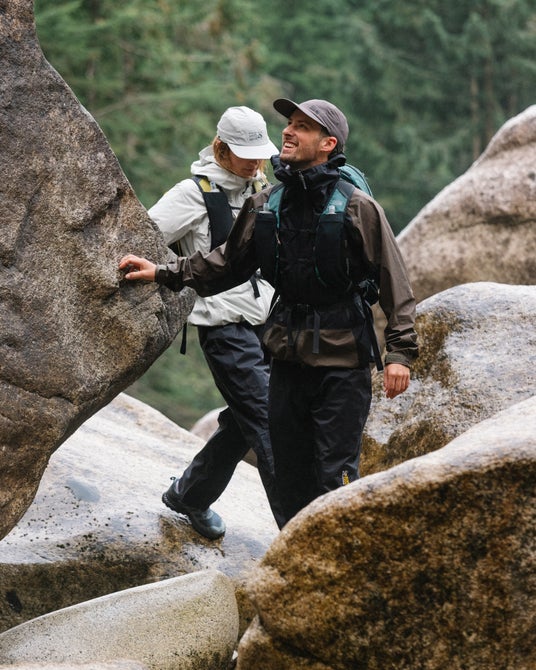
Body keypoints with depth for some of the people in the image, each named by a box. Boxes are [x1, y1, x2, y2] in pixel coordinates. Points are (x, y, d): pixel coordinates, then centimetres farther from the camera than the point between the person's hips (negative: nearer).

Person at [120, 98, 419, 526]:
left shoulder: (358, 209, -9)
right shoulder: (266, 207, 6)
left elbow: (394, 282, -8)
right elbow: (228, 264, 20)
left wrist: (400, 351, -14)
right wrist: (163, 273, 14)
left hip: (343, 365, -6)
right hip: (288, 360, 6)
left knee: (336, 478, -8)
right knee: (291, 475, 11)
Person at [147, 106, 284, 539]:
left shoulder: (260, 188, 13)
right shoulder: (194, 193, -8)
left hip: (265, 322, 7)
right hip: (225, 326, -7)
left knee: (244, 422, 14)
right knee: (267, 424, -11)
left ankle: (190, 496, 34)